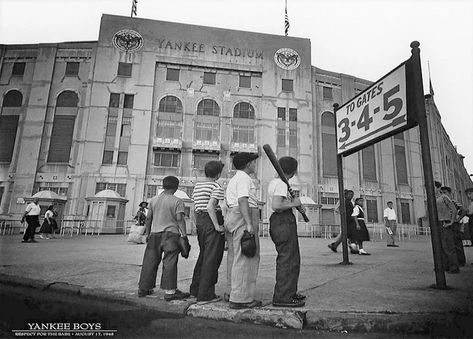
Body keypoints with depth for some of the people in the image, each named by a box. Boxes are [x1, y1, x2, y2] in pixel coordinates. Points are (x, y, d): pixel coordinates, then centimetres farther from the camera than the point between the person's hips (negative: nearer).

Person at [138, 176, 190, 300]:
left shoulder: (153, 200, 10)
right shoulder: (177, 201, -5)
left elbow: (148, 218, 11)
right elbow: (180, 219, -12)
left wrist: (147, 233, 20)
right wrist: (184, 234, -9)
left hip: (154, 233, 5)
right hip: (170, 234, -5)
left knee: (150, 261, 12)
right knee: (169, 263, -1)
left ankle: (143, 288, 22)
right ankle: (169, 291, 1)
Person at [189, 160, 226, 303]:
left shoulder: (197, 185, 15)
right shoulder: (216, 187, -10)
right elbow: (210, 207, -22)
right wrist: (217, 226, -19)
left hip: (200, 220, 9)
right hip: (212, 221, -9)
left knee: (203, 255, 19)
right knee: (212, 258, -2)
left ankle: (195, 289, 28)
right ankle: (205, 293, 3)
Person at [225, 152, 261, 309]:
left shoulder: (233, 179, 23)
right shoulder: (244, 178, -9)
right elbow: (242, 201, -21)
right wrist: (249, 224, -26)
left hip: (231, 217, 11)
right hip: (243, 217, -11)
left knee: (234, 255, 13)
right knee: (245, 257, -9)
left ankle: (233, 292, 21)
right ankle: (240, 298, -7)